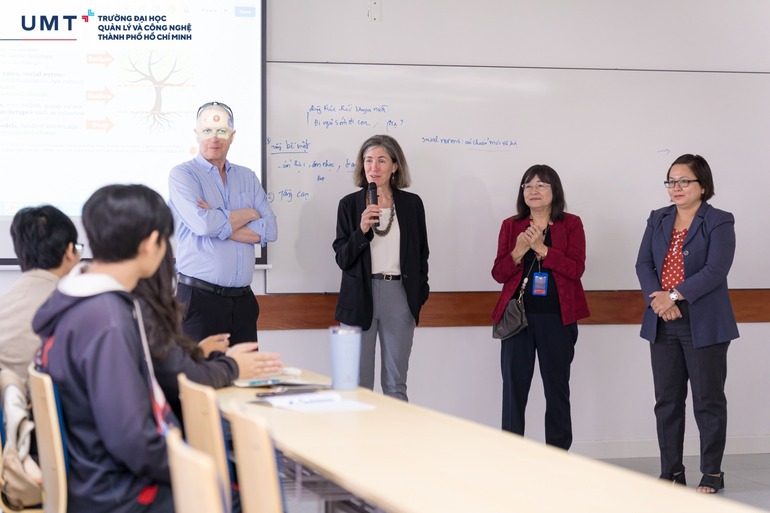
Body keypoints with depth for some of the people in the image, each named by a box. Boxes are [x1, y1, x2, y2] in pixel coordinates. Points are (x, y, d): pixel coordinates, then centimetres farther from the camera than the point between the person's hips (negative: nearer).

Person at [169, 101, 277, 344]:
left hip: (243, 298, 4)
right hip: (199, 297, -4)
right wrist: (248, 214, -2)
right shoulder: (183, 175, 0)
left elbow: (269, 230, 2)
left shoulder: (247, 177, 14)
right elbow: (202, 223, -17)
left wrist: (219, 223, -9)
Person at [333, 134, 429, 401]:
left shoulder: (412, 203, 5)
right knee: (358, 382, 2)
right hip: (360, 297, -1)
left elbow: (421, 254, 11)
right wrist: (361, 230, -18)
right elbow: (342, 258, -3)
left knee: (396, 384, 7)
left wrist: (419, 296, 6)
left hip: (399, 295, 1)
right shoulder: (350, 204, 1)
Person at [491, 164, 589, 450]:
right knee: (513, 388, 0)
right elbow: (498, 273, 4)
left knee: (557, 388, 6)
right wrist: (518, 252, -14)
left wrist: (541, 248, -18)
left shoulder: (571, 224, 4)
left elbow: (576, 268, -9)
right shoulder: (511, 226, 10)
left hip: (557, 318, -1)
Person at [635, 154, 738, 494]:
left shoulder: (719, 223, -4)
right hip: (663, 324, 5)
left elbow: (716, 271, -15)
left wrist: (675, 295, -21)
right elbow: (643, 264, 4)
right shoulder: (658, 220, 12)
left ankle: (712, 474, 11)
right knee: (667, 400, 9)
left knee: (708, 400, 1)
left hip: (704, 325, -5)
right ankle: (671, 472, 18)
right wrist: (656, 299, -13)